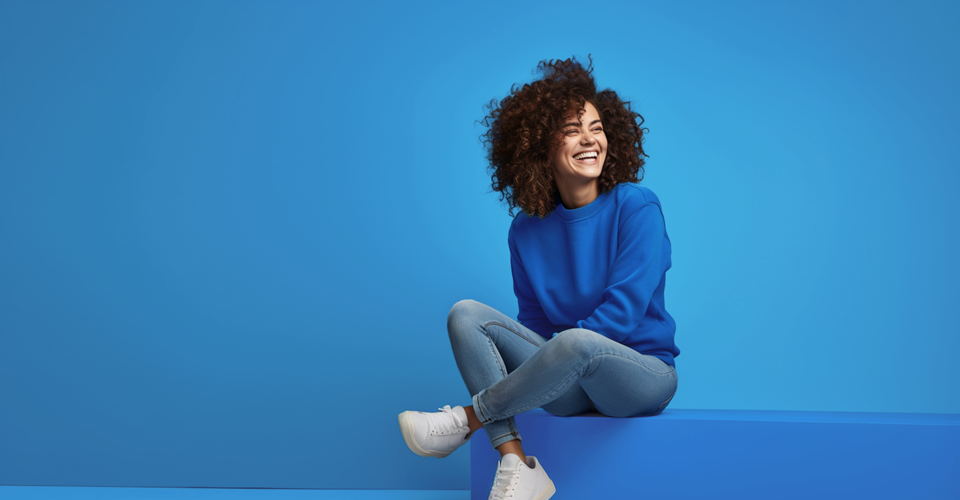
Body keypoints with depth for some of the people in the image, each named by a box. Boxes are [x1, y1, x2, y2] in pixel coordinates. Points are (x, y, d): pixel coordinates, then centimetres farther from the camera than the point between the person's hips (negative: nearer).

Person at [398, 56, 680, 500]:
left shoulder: (636, 207, -8)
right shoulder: (526, 232, 5)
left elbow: (624, 310, -14)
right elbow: (533, 323, 7)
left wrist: (557, 349, -15)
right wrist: (526, 369, -12)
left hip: (642, 374, -4)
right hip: (570, 388, 5)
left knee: (577, 343, -38)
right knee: (465, 314, -11)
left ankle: (466, 420, -14)